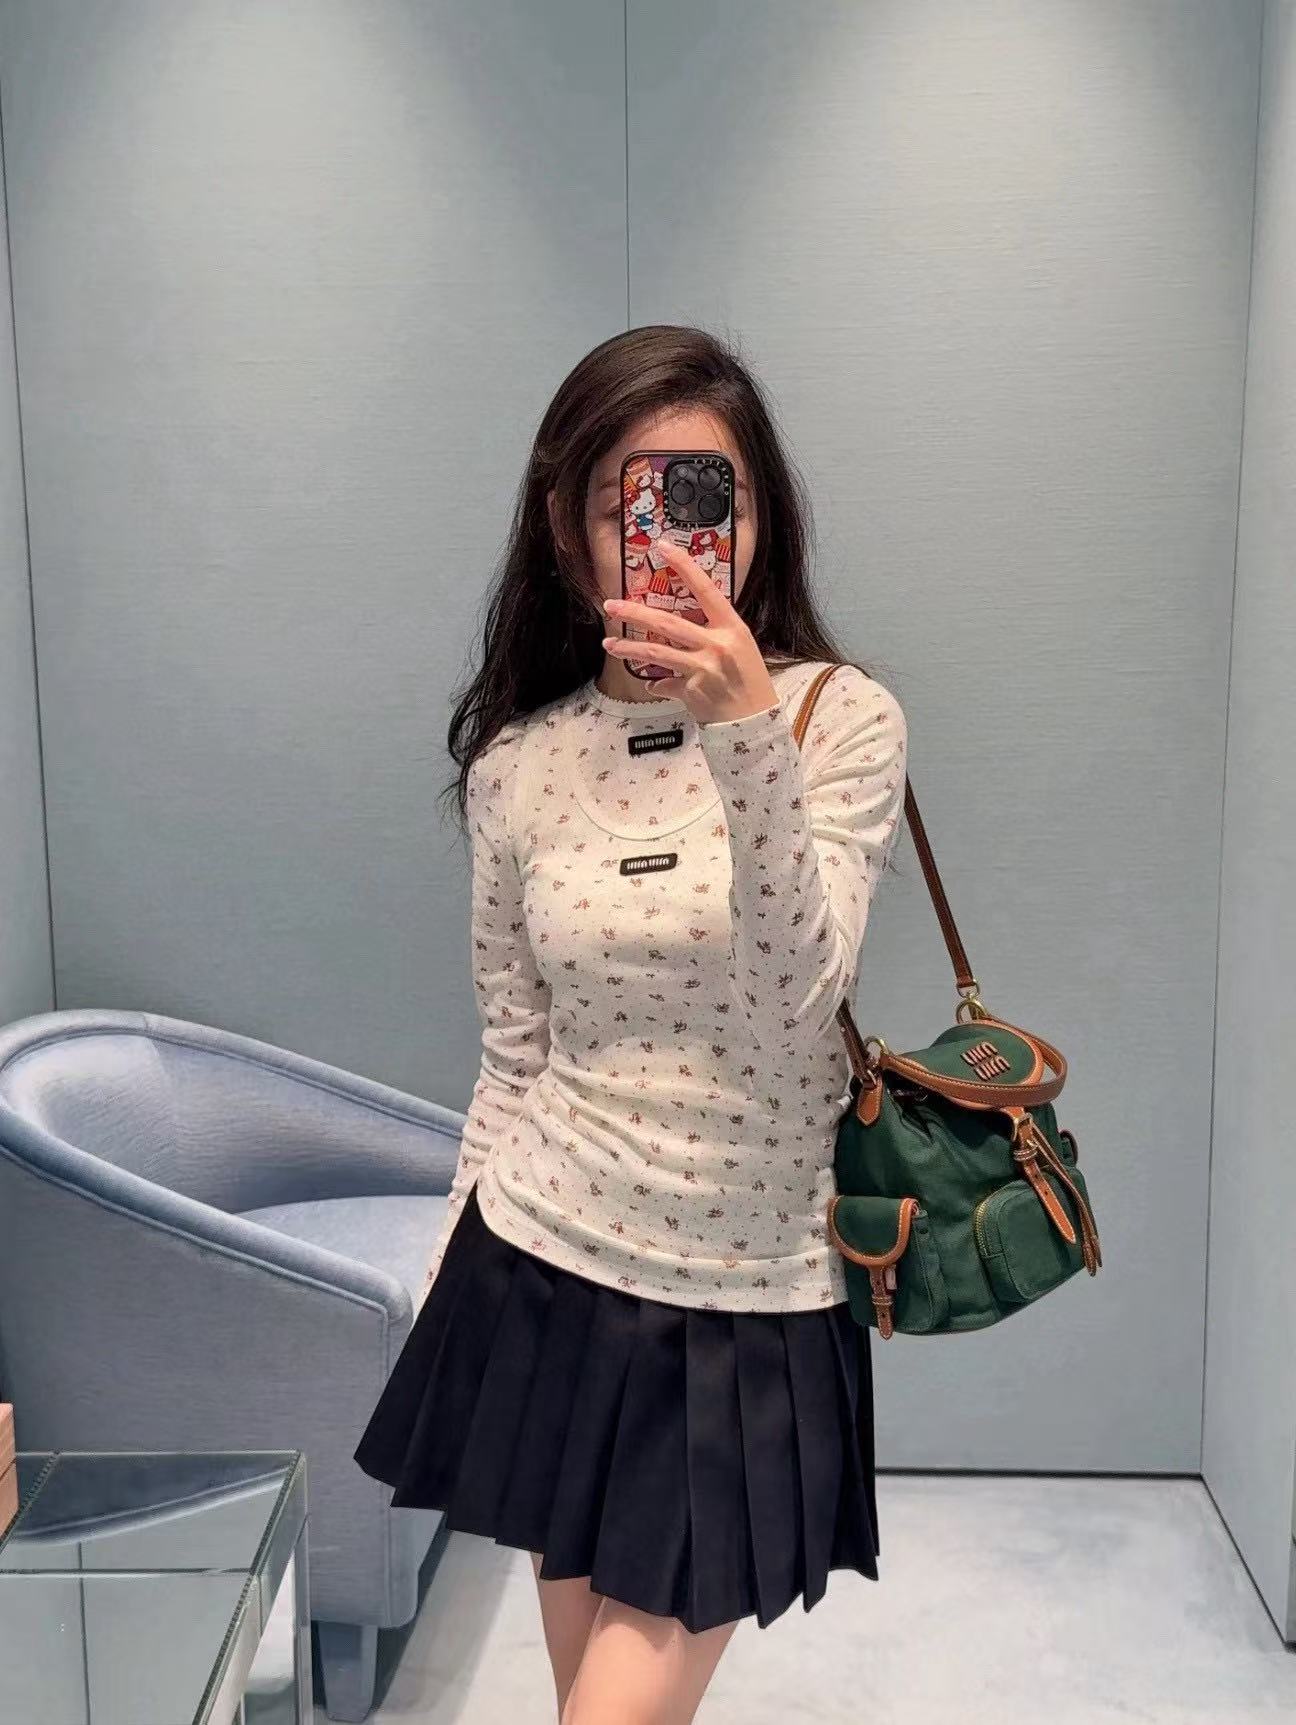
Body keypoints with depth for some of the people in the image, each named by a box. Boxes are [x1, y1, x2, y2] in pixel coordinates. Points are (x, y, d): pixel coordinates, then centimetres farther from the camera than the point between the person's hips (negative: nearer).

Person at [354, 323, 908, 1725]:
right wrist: (453, 1282, 11)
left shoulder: (844, 720, -9)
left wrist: (748, 734, -32)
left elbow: (800, 989, -21)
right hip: (546, 1282, 3)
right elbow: (515, 1054, 6)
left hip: (751, 1304, -2)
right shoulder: (518, 763, -2)